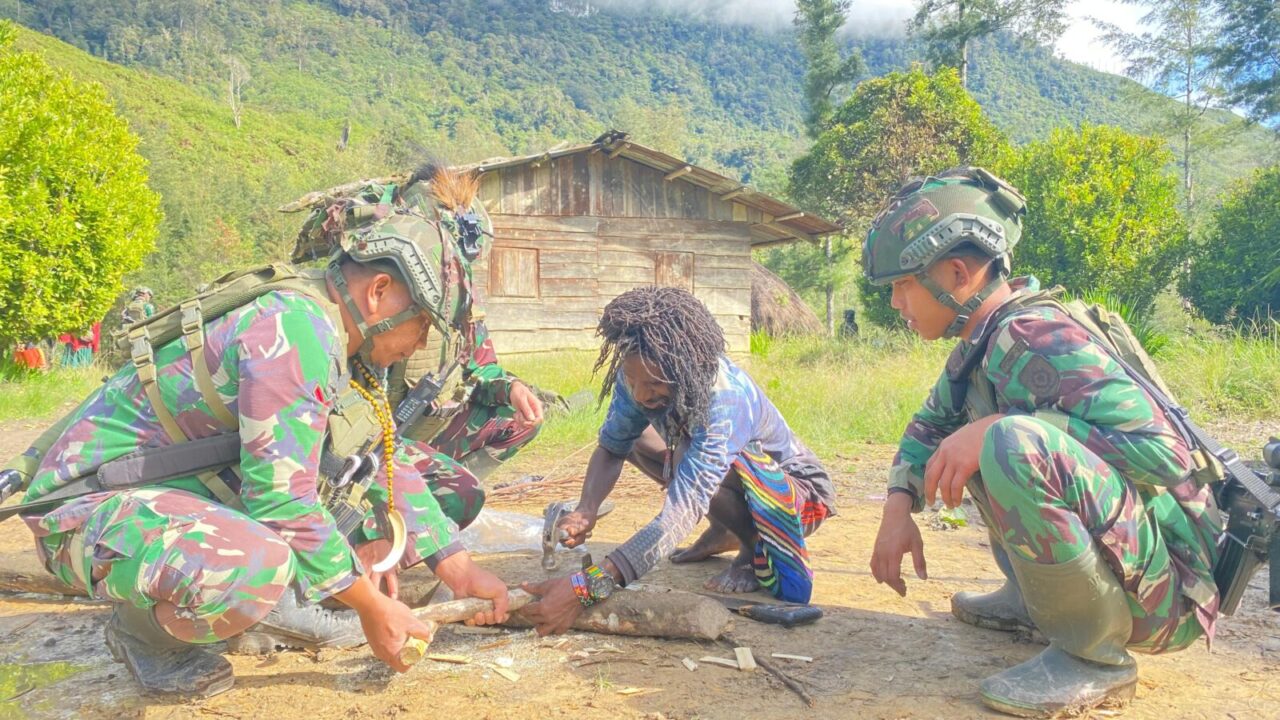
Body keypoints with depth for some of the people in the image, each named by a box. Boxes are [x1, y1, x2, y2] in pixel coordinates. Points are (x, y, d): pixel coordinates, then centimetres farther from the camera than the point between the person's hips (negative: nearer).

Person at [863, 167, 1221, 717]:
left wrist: (1000, 430, -29)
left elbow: (1163, 451, -30)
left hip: (1165, 589, -9)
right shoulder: (982, 344, 5)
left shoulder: (1036, 337, -22)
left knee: (1014, 445, -34)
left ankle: (1095, 656, -12)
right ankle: (1036, 597, 18)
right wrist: (899, 507, 1)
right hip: (1097, 553, 9)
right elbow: (931, 424, 18)